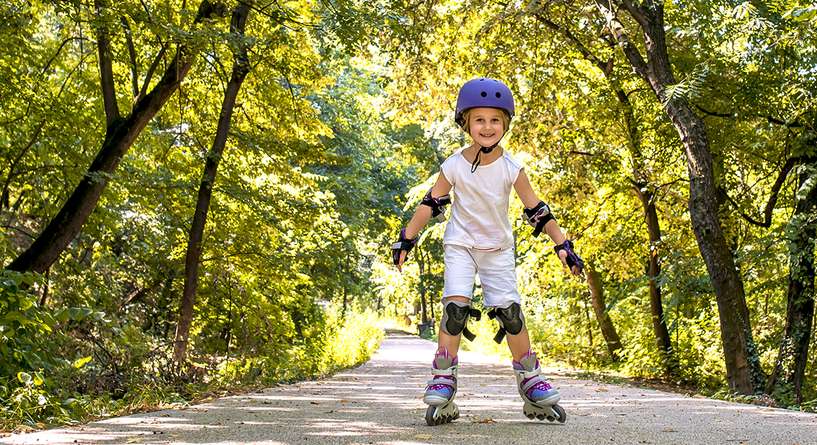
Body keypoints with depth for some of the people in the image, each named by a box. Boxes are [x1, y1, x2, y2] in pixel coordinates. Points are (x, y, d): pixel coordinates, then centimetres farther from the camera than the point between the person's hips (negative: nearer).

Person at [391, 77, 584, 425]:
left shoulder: (511, 168, -10)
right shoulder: (454, 166, -13)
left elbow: (536, 210, -5)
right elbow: (430, 204, -2)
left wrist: (562, 244, -9)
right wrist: (406, 240, -1)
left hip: (498, 248, 1)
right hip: (460, 244, -1)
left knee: (510, 312, -7)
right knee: (455, 308, -17)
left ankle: (531, 380, 8)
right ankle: (443, 380, -7)